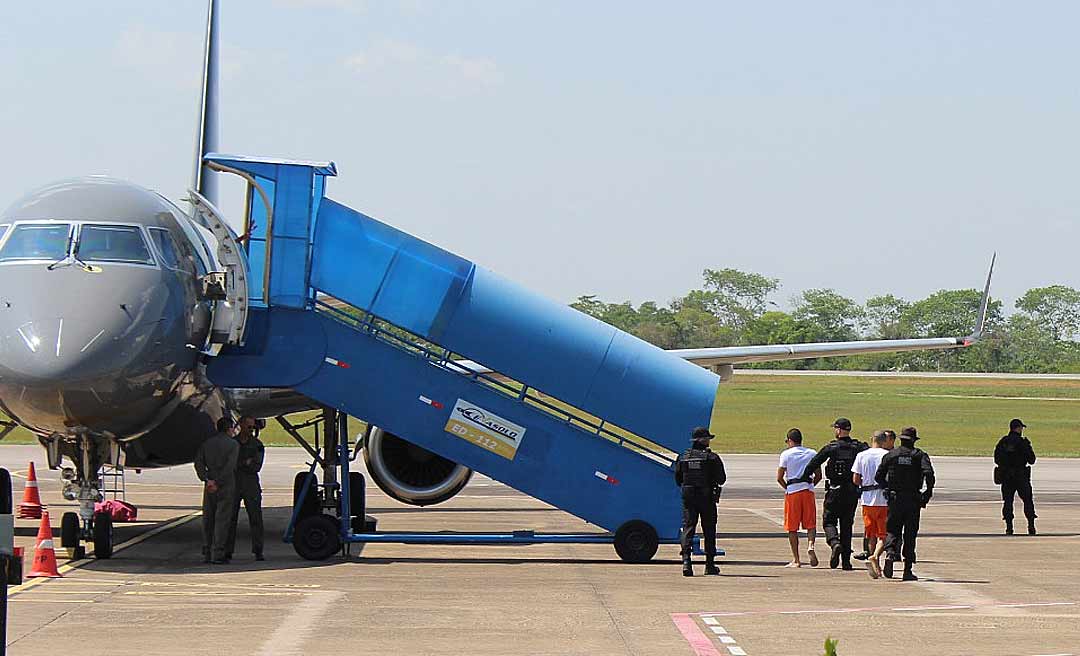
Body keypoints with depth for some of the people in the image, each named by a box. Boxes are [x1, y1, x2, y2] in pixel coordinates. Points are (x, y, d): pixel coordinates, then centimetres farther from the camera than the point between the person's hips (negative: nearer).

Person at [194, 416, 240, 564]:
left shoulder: (207, 443, 10)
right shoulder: (233, 444, -4)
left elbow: (198, 462, 0)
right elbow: (230, 466, -14)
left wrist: (207, 479, -6)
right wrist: (218, 482, -13)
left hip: (209, 486, 4)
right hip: (226, 485, -4)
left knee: (208, 519, 10)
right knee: (222, 519, -2)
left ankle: (206, 553, 12)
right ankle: (218, 554, -6)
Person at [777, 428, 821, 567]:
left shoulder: (786, 454, -3)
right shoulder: (812, 453, 7)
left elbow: (779, 478, -4)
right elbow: (818, 476, 9)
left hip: (792, 492, -2)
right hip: (808, 491, 2)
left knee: (792, 528, 5)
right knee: (810, 524, 9)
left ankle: (796, 560, 5)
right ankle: (810, 545, -19)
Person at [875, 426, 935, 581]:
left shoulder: (890, 455, 4)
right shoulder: (920, 455, 1)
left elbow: (878, 477, 3)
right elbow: (929, 473, -16)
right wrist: (929, 491, -4)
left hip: (894, 499, 0)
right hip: (913, 500, 0)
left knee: (892, 530, 8)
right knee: (910, 534, 6)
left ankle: (890, 554, -22)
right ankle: (907, 570, 4)